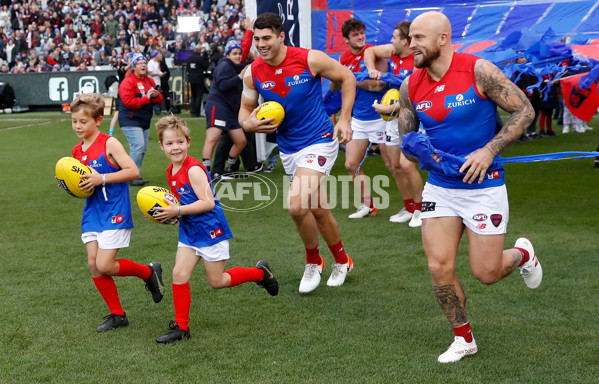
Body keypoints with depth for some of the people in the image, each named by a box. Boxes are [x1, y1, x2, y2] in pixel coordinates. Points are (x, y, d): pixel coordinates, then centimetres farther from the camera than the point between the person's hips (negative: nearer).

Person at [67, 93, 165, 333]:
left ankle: (149, 272, 14)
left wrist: (102, 178, -23)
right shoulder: (77, 151, 10)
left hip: (114, 213, -7)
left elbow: (133, 171, -18)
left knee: (105, 265, -11)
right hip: (92, 214, 7)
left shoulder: (109, 144, -11)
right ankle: (117, 315, 16)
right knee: (93, 265, 3)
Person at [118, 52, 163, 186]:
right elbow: (129, 102, -21)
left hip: (145, 121, 8)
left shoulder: (150, 81, 13)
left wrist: (156, 96, -8)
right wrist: (146, 98, -18)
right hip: (130, 121, -8)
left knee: (143, 149, 10)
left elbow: (159, 100, 16)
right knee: (138, 146, -18)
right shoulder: (128, 82, -11)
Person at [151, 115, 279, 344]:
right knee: (179, 274, -1)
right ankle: (181, 327, 7)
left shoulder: (193, 170, -21)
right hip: (189, 231, 8)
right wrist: (167, 211, 2)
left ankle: (260, 273, 25)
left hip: (210, 230, -8)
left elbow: (207, 203, -26)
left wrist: (177, 211, -26)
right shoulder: (171, 171, 6)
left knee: (217, 282, 4)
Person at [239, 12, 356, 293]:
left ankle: (313, 261, 5)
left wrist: (344, 119, -7)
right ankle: (341, 261, 38)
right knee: (318, 210, 14)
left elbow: (347, 78, -3)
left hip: (319, 141, -5)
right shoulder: (253, 73, -5)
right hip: (288, 149, 5)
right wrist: (250, 124, -16)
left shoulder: (310, 59, -16)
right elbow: (245, 110, 8)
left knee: (297, 206, -21)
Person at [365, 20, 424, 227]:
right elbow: (370, 51, 18)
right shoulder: (393, 52, 1)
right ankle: (409, 208, 26)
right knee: (394, 165, 11)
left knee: (406, 164, -18)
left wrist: (387, 109, -21)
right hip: (393, 117, 8)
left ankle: (420, 209, 0)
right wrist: (372, 70, 0)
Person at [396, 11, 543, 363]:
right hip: (439, 186, 4)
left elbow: (525, 111, -11)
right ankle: (464, 339, 19)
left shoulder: (479, 71, -15)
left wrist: (489, 151, -19)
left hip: (483, 186, -4)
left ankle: (522, 254, 36)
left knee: (486, 273, 0)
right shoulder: (411, 86, -1)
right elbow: (406, 135, 11)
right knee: (439, 267, -3)